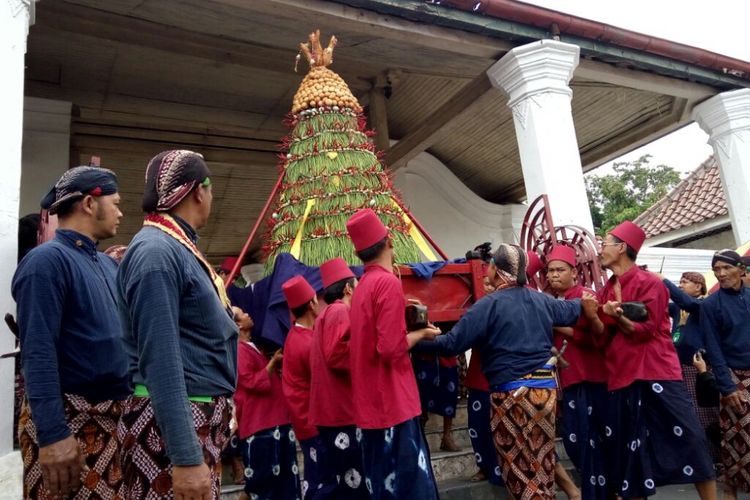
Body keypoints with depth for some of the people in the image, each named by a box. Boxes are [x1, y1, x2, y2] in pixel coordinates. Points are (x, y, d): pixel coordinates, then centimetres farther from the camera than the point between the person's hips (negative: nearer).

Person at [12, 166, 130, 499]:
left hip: (113, 416, 8)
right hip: (66, 420, -8)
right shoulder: (47, 260, -14)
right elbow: (38, 353, -21)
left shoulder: (107, 264, 10)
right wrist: (52, 434, -25)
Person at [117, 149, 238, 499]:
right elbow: (161, 361, -23)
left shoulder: (179, 248, 10)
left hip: (200, 419, 9)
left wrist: (222, 317, 33)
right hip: (172, 423, -9)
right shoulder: (156, 251, -17)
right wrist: (185, 457, -24)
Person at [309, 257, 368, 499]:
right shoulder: (340, 311, -13)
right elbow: (336, 355, -24)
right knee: (350, 480, -4)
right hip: (342, 410, -11)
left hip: (334, 409, 11)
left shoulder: (328, 312, 19)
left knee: (337, 478, 17)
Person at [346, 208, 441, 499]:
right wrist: (420, 334, -6)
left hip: (371, 401, 9)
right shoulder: (388, 282, -16)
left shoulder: (362, 286, 11)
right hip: (392, 400, -9)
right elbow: (391, 348, -22)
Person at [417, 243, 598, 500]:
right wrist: (584, 301, 51)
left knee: (519, 469, 8)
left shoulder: (489, 305, -12)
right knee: (542, 464, 19)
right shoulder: (542, 300, 7)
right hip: (546, 389, 6)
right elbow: (570, 310, 28)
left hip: (511, 394, -6)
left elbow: (452, 343, -16)